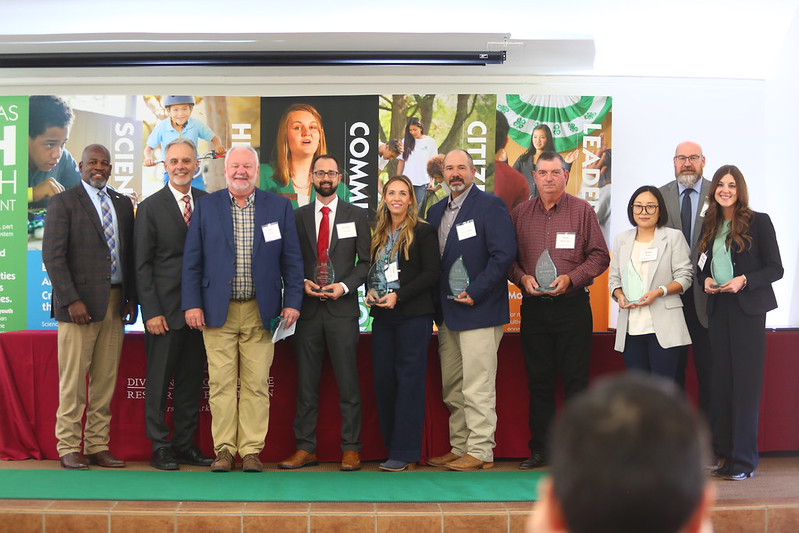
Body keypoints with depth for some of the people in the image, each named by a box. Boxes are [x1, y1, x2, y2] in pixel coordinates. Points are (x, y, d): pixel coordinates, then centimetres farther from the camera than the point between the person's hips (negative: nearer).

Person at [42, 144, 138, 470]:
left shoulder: (123, 204, 16)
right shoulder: (64, 202, 0)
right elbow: (52, 255, -7)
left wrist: (132, 298, 6)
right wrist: (71, 300, -14)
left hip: (115, 303, 5)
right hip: (81, 303, -5)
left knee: (106, 380, 6)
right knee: (73, 380, -2)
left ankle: (98, 446, 12)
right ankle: (69, 448, 6)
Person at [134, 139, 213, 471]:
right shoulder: (150, 208, -1)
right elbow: (142, 265, -3)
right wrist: (152, 312, -10)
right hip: (165, 309, -3)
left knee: (192, 379, 9)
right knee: (159, 380, 2)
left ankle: (185, 445, 19)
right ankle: (160, 447, 11)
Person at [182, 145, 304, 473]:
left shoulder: (280, 207, 7)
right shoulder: (205, 206, 7)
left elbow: (292, 259, 6)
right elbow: (192, 259, 5)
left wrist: (292, 302, -1)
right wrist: (192, 304, -2)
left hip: (261, 311, 0)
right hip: (217, 310, 0)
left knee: (256, 384, 2)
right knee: (221, 383, 1)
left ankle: (251, 450, 9)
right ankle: (224, 449, 10)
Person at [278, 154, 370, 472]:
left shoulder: (356, 216, 9)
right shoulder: (298, 217, 12)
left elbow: (365, 262, 5)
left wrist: (344, 286, -9)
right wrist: (302, 283, -6)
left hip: (342, 308, -2)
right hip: (307, 309, 2)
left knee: (348, 382, -2)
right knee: (306, 383, 4)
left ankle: (350, 449, 5)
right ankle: (305, 448, 10)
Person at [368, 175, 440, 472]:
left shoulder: (423, 232, -3)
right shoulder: (379, 234, 15)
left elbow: (432, 272, -10)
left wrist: (398, 296, -16)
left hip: (413, 315, -6)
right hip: (383, 315, 6)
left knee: (409, 380, -4)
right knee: (383, 380, 5)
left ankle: (405, 453, -1)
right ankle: (391, 446, 15)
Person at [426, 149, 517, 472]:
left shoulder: (490, 205, -5)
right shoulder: (436, 211, 17)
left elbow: (504, 254, -14)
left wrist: (474, 293, -16)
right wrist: (437, 305, 7)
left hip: (479, 309, -8)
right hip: (447, 312, 8)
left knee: (477, 387, -6)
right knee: (452, 390, 11)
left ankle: (481, 451, 0)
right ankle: (459, 449, 19)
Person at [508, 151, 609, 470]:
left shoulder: (582, 210, 2)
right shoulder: (520, 214, 9)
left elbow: (599, 256, 0)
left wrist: (570, 278, -13)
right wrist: (522, 277, -8)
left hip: (572, 304, -2)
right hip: (534, 307, 3)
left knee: (575, 378, -1)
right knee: (539, 380, 7)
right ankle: (540, 449, 14)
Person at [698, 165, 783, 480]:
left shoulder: (758, 222, -3)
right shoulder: (710, 225, 12)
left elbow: (775, 269, -5)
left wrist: (744, 281, -19)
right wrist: (706, 280, -2)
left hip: (748, 308, -5)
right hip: (718, 308, 5)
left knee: (746, 382, -5)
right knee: (720, 382, 5)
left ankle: (745, 459, 0)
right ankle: (724, 453, 13)